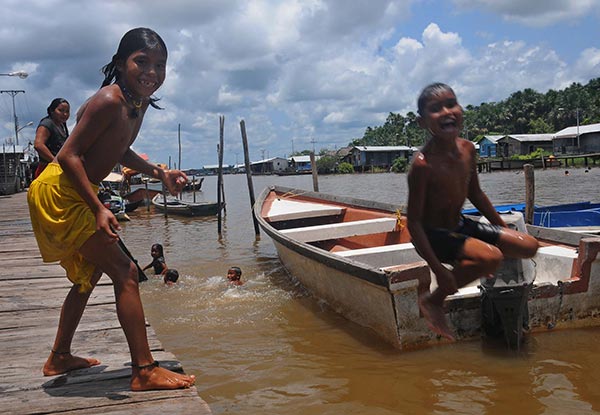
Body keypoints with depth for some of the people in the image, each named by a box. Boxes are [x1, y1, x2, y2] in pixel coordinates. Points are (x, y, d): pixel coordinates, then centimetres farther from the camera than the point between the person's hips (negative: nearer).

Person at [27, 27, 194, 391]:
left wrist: (160, 174, 5)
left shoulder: (139, 103, 5)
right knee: (125, 272, -12)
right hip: (58, 193, -11)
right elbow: (69, 156, -25)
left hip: (76, 195, 11)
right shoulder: (109, 100, -23)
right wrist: (99, 209, -29)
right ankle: (145, 371, -7)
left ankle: (60, 357, 40)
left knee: (89, 275, 23)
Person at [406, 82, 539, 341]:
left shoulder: (467, 149, -5)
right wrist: (438, 269, -26)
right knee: (491, 257, -31)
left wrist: (505, 230, 16)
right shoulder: (423, 164, -27)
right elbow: (413, 222, -24)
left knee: (529, 246, 3)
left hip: (459, 225, 8)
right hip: (433, 235, -7)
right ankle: (433, 301, -11)